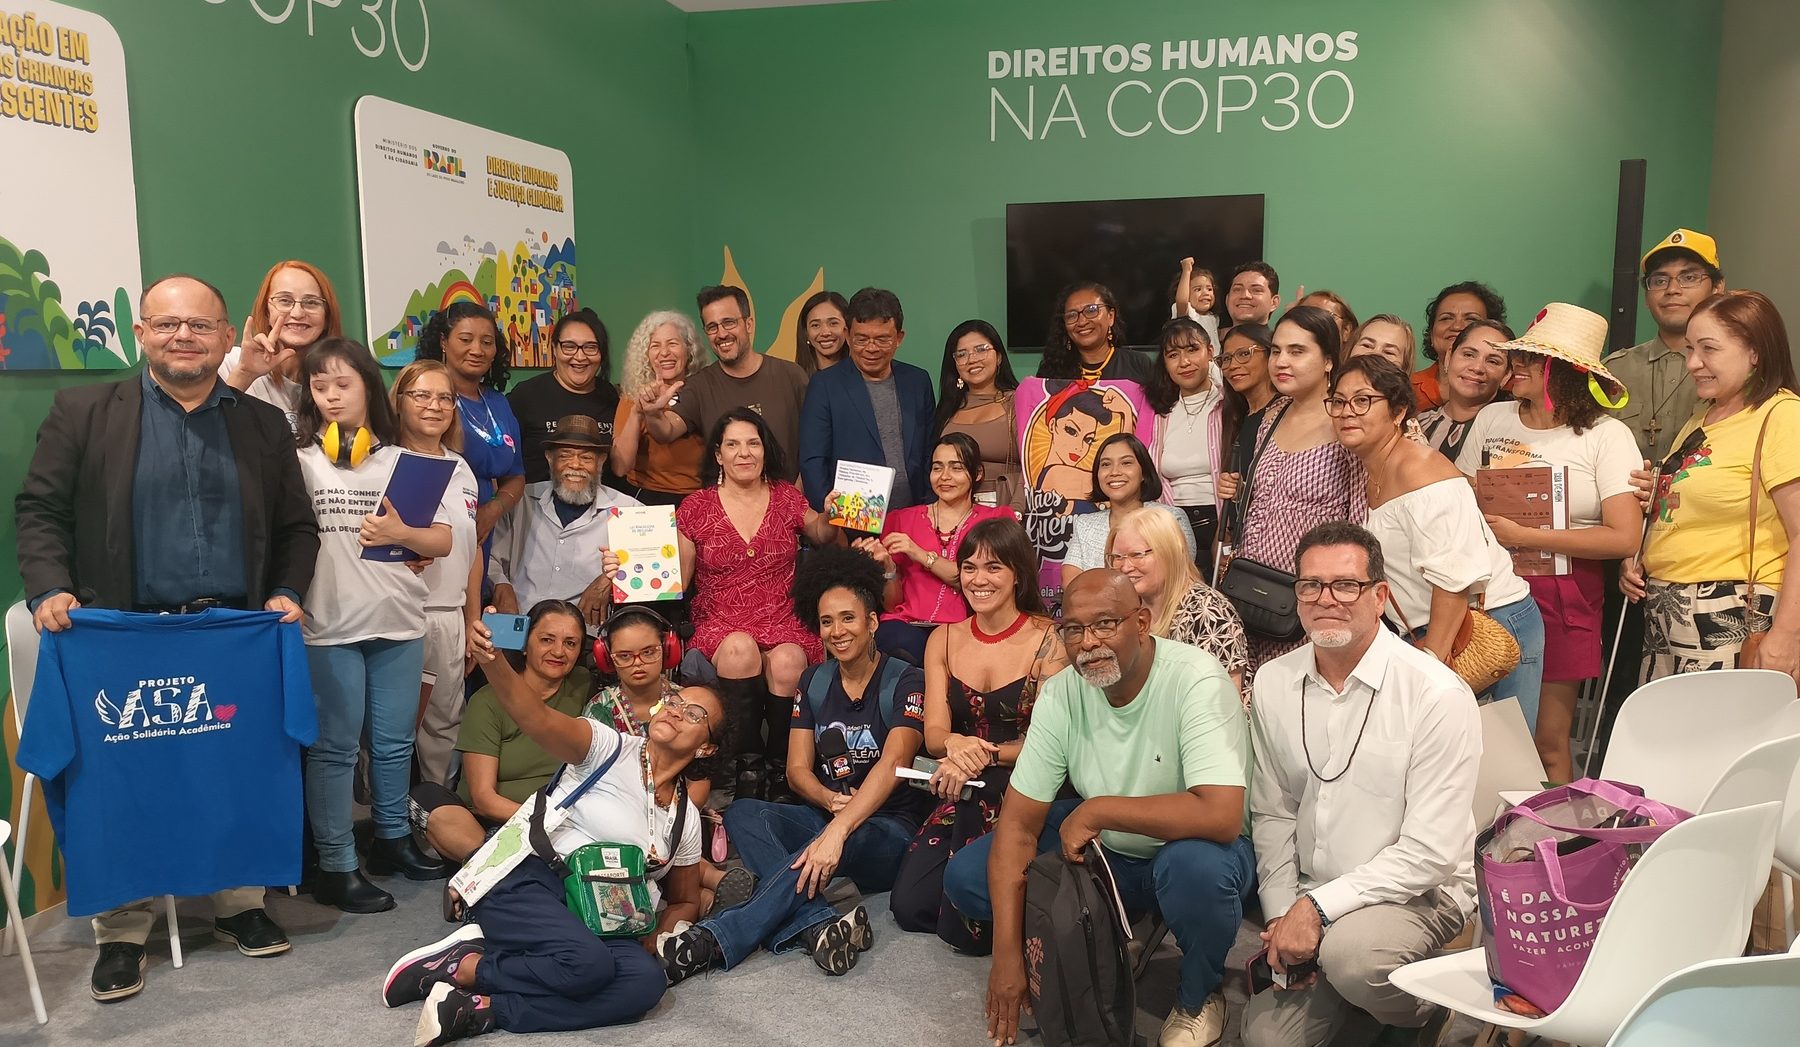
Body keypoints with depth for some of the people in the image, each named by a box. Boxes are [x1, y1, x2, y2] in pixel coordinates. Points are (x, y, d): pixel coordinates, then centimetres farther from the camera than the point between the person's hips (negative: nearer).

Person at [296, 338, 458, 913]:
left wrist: (400, 533, -12)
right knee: (334, 747, 4)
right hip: (329, 627, -3)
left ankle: (393, 840, 32)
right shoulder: (298, 459, -2)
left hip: (399, 624, 3)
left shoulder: (405, 459, 6)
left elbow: (443, 541, 4)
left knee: (394, 741, 15)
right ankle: (336, 868, 12)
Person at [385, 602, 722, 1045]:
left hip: (592, 922, 5)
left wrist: (655, 938, 1)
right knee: (586, 962, -37)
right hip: (527, 885, -5)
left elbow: (684, 901, 26)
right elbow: (538, 719, -18)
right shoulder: (609, 747, 1)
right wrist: (492, 662, -39)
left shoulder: (686, 818, 17)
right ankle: (458, 965, -12)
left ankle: (484, 1010, -22)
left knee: (647, 981, -29)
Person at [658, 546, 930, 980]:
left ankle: (716, 941, -39)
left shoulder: (906, 682, -8)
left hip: (887, 829, -6)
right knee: (742, 812, -22)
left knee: (823, 852, -39)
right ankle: (821, 924, -41)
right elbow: (797, 769, 6)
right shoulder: (815, 683, 10)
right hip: (823, 814, 6)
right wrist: (832, 800, -18)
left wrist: (837, 831, -38)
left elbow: (892, 763, -24)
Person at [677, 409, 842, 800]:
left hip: (784, 620, 1)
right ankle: (748, 765, -22)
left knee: (788, 662, -33)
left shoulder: (786, 497, 11)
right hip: (720, 623, 0)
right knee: (739, 649, -35)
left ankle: (779, 766, -13)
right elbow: (677, 580, 6)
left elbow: (825, 539, 20)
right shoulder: (696, 507, 7)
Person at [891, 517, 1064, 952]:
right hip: (963, 794, 5)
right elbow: (934, 734, 1)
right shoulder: (944, 640, 8)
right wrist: (956, 745, -25)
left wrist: (985, 755, -29)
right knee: (908, 904, -12)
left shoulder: (1048, 639, -9)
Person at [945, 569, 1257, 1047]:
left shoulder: (1196, 680, -26)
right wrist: (1007, 953, -17)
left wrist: (1097, 810, -29)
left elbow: (1220, 817, -38)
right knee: (964, 877, -11)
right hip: (1101, 848, 4)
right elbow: (1019, 822, -10)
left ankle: (1199, 996, -5)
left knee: (1196, 866, -39)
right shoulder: (1060, 694, -11)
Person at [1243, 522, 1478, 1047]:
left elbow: (1430, 852, -18)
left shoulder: (1439, 695, -18)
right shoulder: (1273, 684, -1)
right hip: (1311, 899, 5)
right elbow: (1272, 813, 7)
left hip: (1417, 892, -4)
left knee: (1349, 951, -33)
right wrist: (1282, 912, -4)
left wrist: (1319, 906, -22)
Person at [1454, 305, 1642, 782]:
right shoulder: (1492, 418, 7)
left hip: (1561, 597, -3)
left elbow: (1625, 538, -12)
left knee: (1549, 742, 2)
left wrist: (1523, 536, -14)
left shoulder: (1606, 435, -4)